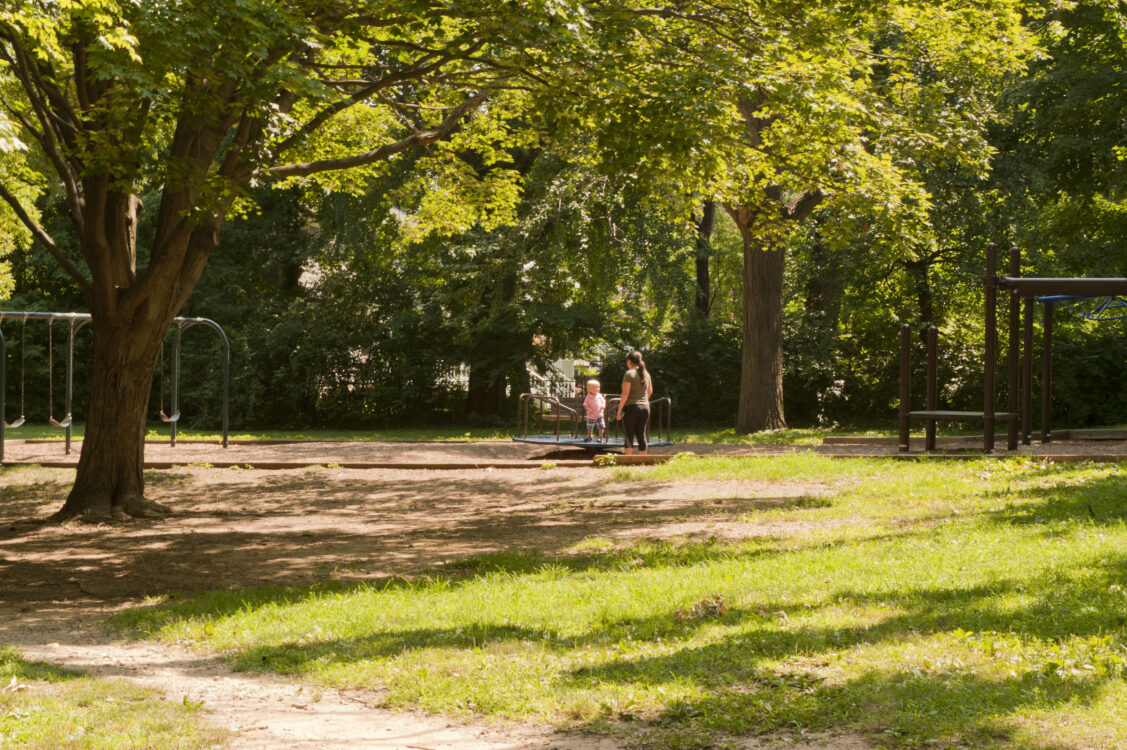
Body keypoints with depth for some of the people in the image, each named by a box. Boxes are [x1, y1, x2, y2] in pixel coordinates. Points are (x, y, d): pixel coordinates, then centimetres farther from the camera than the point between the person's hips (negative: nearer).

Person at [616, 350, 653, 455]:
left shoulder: (629, 374, -11)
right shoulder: (646, 374, 9)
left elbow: (625, 394, -15)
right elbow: (650, 391, 18)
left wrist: (619, 410, -11)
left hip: (631, 407, -6)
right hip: (645, 407, 6)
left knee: (629, 435, -4)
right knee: (641, 435, 9)